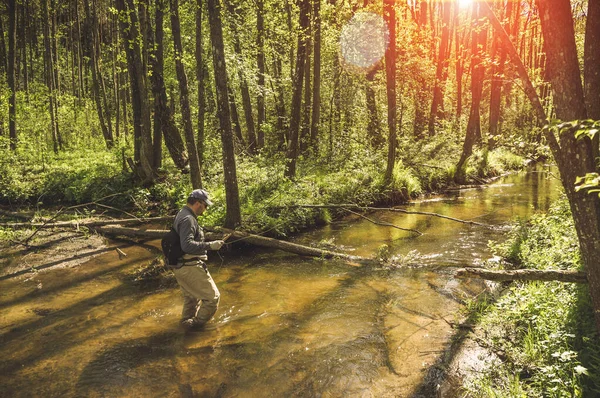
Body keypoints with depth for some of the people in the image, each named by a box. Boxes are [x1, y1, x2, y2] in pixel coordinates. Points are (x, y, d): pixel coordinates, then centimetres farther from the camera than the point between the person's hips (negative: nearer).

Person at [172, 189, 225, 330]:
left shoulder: (181, 215, 12)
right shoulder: (188, 219, -20)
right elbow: (187, 245, -31)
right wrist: (209, 245, -33)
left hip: (179, 266, 11)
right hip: (190, 267, -11)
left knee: (191, 296, 28)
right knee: (212, 297, 0)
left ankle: (187, 321, 42)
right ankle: (196, 324, 9)